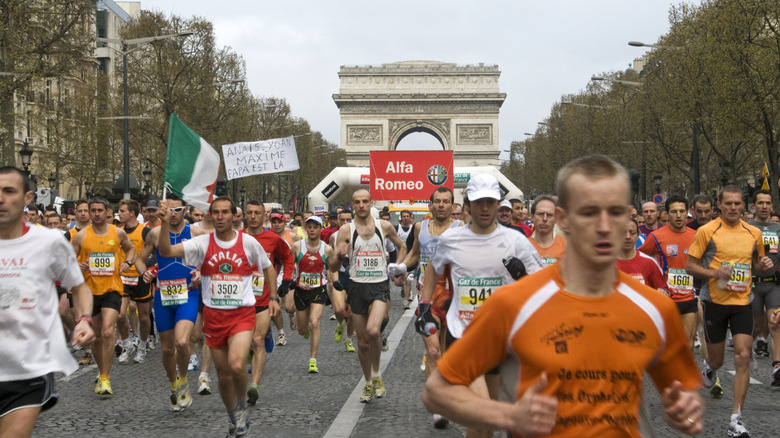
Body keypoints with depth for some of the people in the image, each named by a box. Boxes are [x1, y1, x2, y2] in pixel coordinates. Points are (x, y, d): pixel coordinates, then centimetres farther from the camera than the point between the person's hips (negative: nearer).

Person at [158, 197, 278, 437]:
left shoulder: (248, 242, -2)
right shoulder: (202, 243, -3)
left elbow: (268, 267, 14)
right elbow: (166, 251, -14)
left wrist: (273, 298, 8)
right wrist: (165, 224, -27)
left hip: (242, 314, -2)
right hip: (214, 316, 2)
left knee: (236, 365, -24)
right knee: (223, 374, 10)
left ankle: (242, 406, 5)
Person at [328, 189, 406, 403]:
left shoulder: (384, 226, 4)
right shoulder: (346, 230, 1)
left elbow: (402, 246, 23)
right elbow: (333, 268, -1)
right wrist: (339, 256, -23)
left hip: (380, 286, -1)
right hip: (357, 287, 1)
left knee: (373, 332, -24)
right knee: (362, 341, 7)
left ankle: (377, 376, -2)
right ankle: (368, 383, 26)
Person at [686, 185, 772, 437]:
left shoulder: (754, 233, 6)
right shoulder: (707, 231, -5)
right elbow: (690, 266, -4)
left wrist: (765, 266, -3)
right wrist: (715, 273, -21)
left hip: (742, 303, 2)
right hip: (714, 302, -2)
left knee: (743, 357, -9)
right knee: (717, 360, 8)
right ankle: (709, 368, 48)